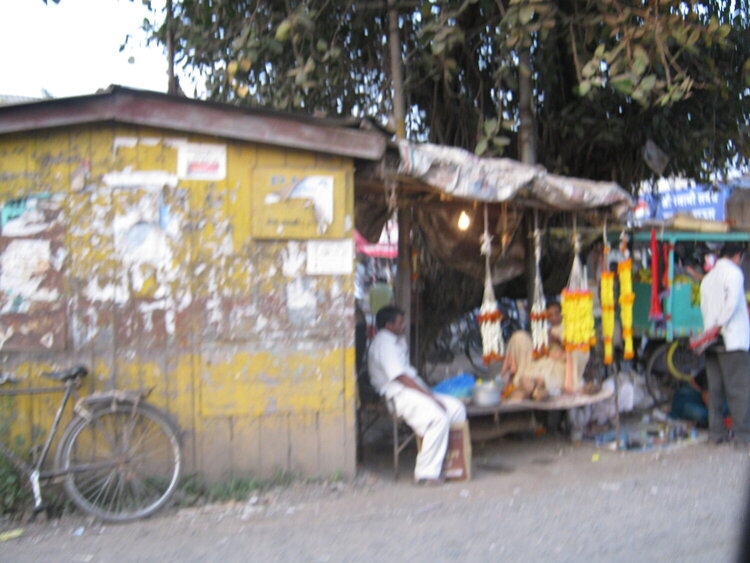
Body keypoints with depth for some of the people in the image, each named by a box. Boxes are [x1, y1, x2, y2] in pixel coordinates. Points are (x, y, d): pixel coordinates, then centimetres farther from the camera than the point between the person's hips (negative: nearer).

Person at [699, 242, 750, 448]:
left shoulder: (707, 278, 19)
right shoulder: (733, 272, -3)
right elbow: (732, 302, -16)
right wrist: (720, 326, -13)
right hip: (732, 340, -7)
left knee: (715, 389, 7)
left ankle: (716, 433, 8)